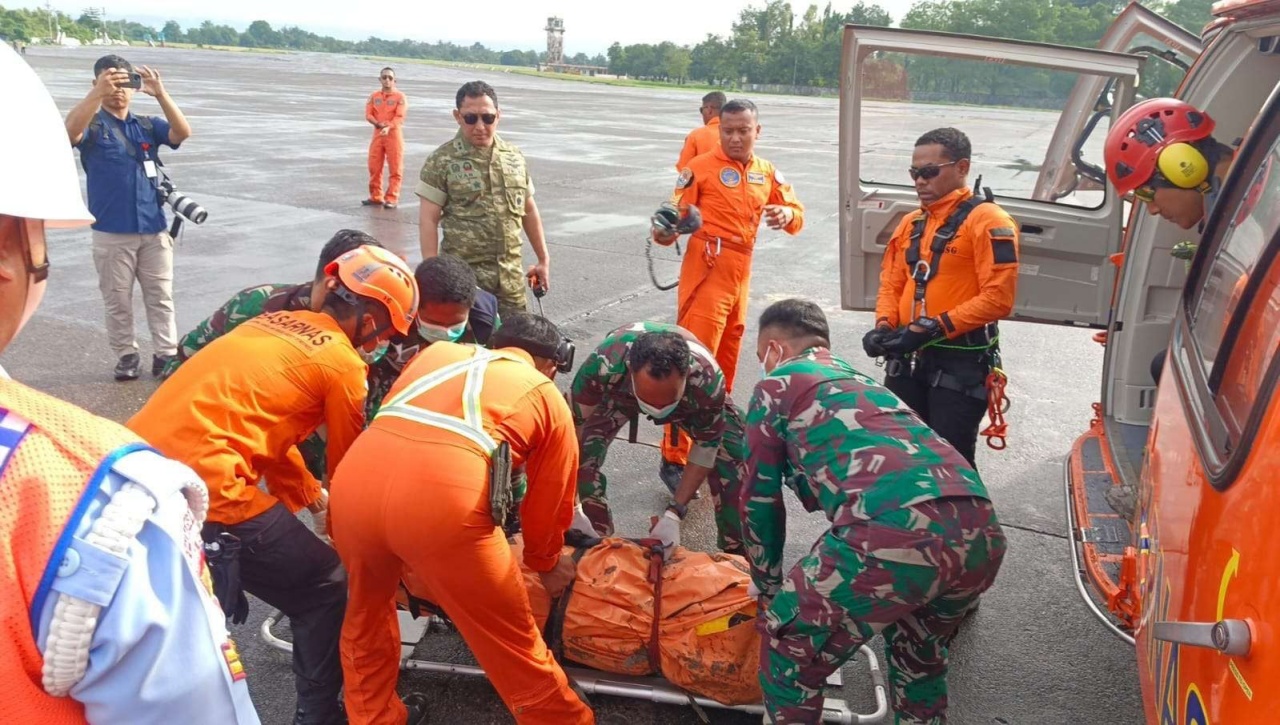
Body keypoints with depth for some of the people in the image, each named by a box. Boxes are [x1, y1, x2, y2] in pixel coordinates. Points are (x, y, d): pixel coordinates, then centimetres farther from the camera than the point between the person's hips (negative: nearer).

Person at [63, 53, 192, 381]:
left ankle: (166, 354, 15)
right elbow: (70, 131, -23)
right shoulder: (92, 126, 0)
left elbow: (183, 132, -10)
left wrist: (160, 94, -24)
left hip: (154, 229, 2)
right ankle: (126, 355, 18)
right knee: (117, 300, 7)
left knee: (160, 296, 7)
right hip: (111, 233, -2)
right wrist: (97, 93, -35)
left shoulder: (148, 126, 8)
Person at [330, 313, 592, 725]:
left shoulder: (437, 352, 32)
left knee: (367, 608, 34)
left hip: (354, 482, 5)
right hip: (440, 501, -4)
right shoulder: (548, 396, 23)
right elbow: (548, 502, 27)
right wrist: (547, 563, 47)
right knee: (515, 645, 15)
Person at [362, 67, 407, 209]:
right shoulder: (374, 96, 12)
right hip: (377, 133, 5)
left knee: (395, 169, -5)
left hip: (394, 134, -5)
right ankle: (376, 196, 18)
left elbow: (399, 116, -13)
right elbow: (368, 114, 4)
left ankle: (392, 199, -2)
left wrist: (388, 127, -30)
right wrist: (378, 123, -17)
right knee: (374, 167, 7)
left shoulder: (400, 97, -2)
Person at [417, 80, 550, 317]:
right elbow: (428, 221, -7)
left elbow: (529, 211, 17)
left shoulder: (515, 157, 9)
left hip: (510, 277, 4)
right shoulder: (441, 161, -6)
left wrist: (543, 259, 18)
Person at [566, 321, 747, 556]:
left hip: (691, 395, 0)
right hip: (617, 392, 0)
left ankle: (737, 549, 4)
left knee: (734, 452, -16)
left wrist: (674, 514, -27)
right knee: (583, 451, -22)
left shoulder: (707, 379, -41)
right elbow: (572, 428, -32)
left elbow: (706, 445, -24)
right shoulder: (602, 367, -45)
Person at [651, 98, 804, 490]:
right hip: (707, 272, -7)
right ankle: (674, 457, -8)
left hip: (741, 275, 7)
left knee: (725, 363, 16)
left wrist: (788, 214, -8)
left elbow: (796, 211, 16)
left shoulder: (767, 173, 13)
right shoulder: (701, 168, -6)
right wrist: (665, 230, -33)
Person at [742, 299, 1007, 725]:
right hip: (980, 532, 7)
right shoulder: (862, 381, 37)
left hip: (893, 533, -7)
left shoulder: (776, 386, 18)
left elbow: (761, 501, 23)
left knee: (791, 649, 16)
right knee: (918, 652, 34)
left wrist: (767, 588, 39)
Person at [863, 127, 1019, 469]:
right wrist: (884, 326, -4)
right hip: (908, 360, 7)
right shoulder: (910, 223, 13)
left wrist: (932, 329, -21)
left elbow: (997, 297, -18)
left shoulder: (987, 221, -10)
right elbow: (891, 284, 16)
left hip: (961, 363, -7)